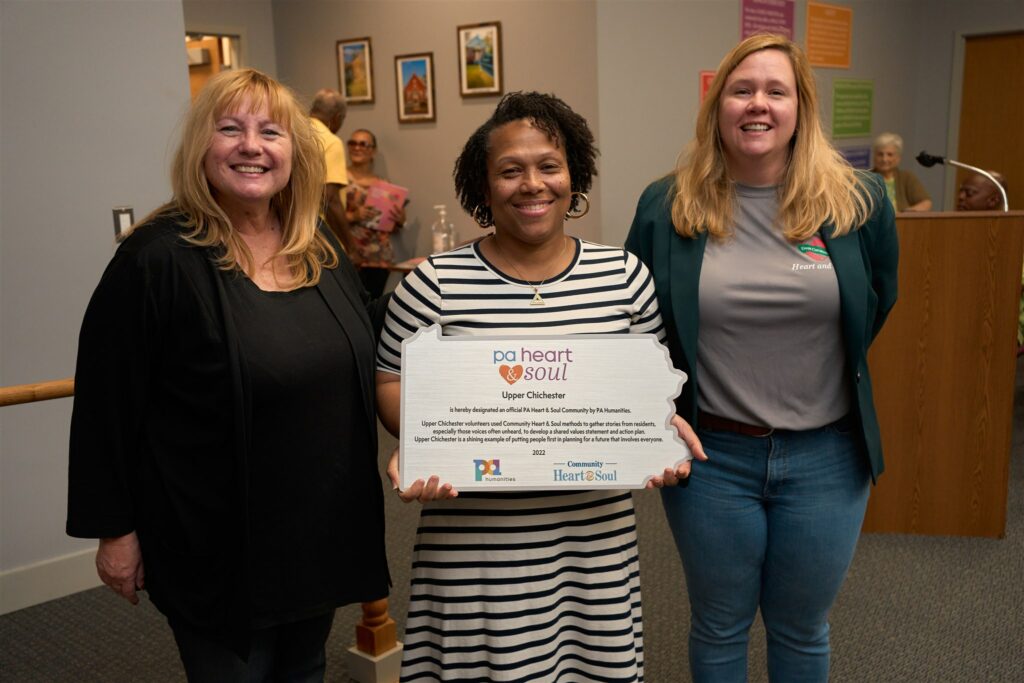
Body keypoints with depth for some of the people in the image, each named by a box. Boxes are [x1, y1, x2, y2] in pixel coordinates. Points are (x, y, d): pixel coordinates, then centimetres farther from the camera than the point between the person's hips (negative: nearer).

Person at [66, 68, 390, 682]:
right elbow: (107, 403, -13)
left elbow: (358, 376, 13)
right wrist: (115, 530, -10)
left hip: (322, 532, 6)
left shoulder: (322, 251, 2)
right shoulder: (158, 258, -16)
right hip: (217, 549, -5)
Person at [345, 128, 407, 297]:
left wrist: (400, 219, 0)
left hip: (380, 259, 4)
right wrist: (352, 216, -18)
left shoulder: (384, 184, 13)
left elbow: (396, 226, 20)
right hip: (350, 258, -4)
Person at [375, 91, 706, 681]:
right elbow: (393, 382, 1)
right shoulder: (436, 283, -5)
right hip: (477, 540, -2)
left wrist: (665, 424, -8)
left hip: (598, 533, 3)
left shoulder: (625, 274, 3)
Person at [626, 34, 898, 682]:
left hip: (827, 457, 1)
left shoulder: (858, 201, -5)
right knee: (719, 627, 18)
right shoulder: (666, 208, -6)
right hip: (712, 457, 0)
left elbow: (875, 307, 11)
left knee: (802, 629, 20)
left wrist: (832, 374, 12)